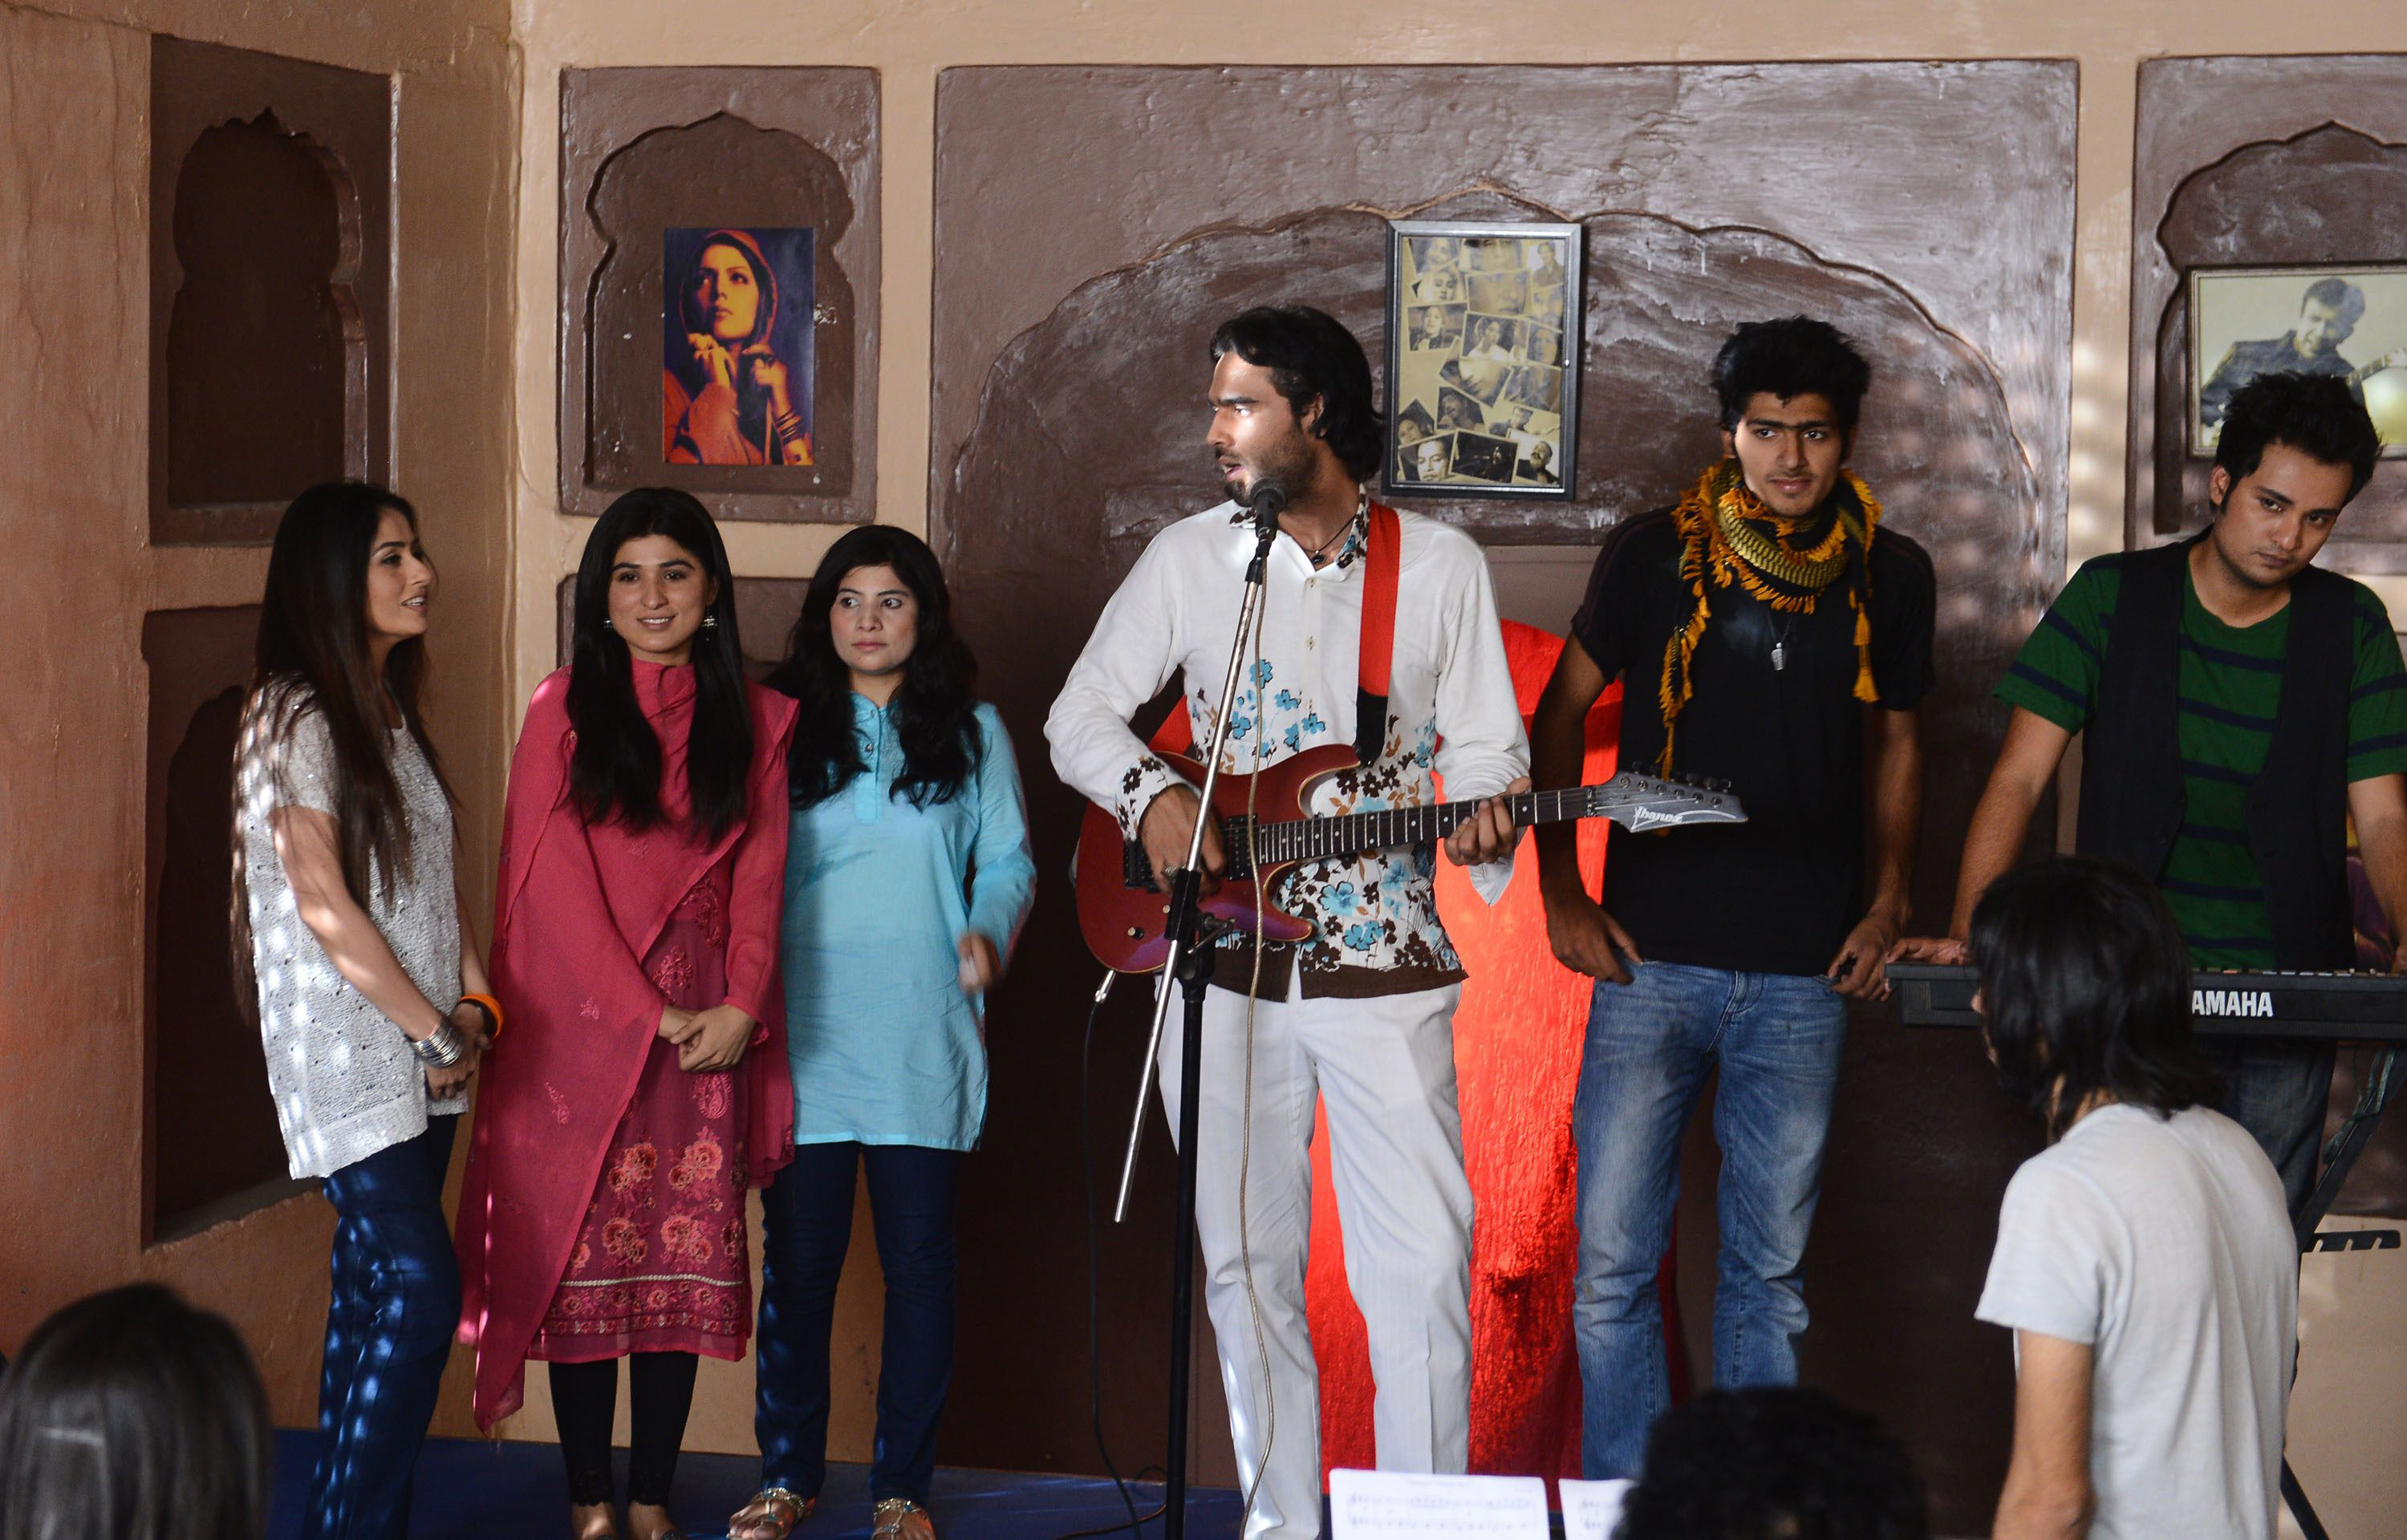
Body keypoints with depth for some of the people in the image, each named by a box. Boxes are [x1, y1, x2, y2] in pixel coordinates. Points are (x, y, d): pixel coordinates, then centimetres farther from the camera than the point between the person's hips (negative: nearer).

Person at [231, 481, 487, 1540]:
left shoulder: (393, 714, 15)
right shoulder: (298, 719, -11)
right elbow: (324, 906, -16)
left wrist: (473, 999, 2)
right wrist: (436, 1031, -12)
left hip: (419, 1055, 8)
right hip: (346, 1049, -8)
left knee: (373, 1293, 8)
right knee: (420, 1292, -14)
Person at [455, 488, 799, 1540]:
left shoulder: (752, 720, 9)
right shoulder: (564, 710, 1)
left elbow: (759, 878, 6)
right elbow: (556, 882, -4)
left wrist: (740, 1008, -9)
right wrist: (648, 1014, -10)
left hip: (706, 1034, 2)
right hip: (581, 1024, -2)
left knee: (685, 1259, 2)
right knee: (584, 1258, -1)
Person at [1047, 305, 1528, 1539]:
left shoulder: (1440, 564, 3)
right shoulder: (1187, 557, 6)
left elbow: (1486, 744, 3)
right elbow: (1079, 717, 8)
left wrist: (1482, 812, -19)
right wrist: (1152, 795, -11)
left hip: (1381, 966, -2)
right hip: (1225, 966, 2)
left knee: (1423, 1269, -6)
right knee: (1247, 1265, 7)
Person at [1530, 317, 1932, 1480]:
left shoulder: (1889, 575, 4)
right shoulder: (1657, 554, -1)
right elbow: (1560, 716, 7)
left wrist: (1888, 903, 7)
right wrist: (1560, 893, 1)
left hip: (1804, 978, 1)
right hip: (1651, 958, -1)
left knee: (1769, 1272, 9)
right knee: (1612, 1262, -2)